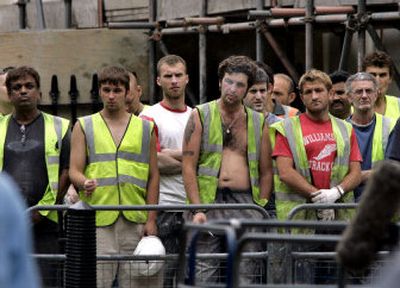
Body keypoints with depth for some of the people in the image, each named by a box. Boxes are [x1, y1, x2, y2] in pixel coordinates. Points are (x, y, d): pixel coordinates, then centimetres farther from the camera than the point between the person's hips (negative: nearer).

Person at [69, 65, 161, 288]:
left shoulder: (145, 128, 13)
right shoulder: (84, 126, 10)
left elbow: (153, 176, 12)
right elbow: (74, 170, 4)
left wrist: (151, 219, 4)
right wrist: (84, 183, -20)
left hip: (135, 220, 2)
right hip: (97, 219, -1)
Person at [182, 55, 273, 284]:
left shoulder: (258, 122, 13)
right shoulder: (201, 116, 5)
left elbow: (266, 172, 16)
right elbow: (188, 166, 0)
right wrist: (197, 209, -9)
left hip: (246, 203, 2)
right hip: (209, 201, -2)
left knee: (244, 274, 1)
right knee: (204, 274, -6)